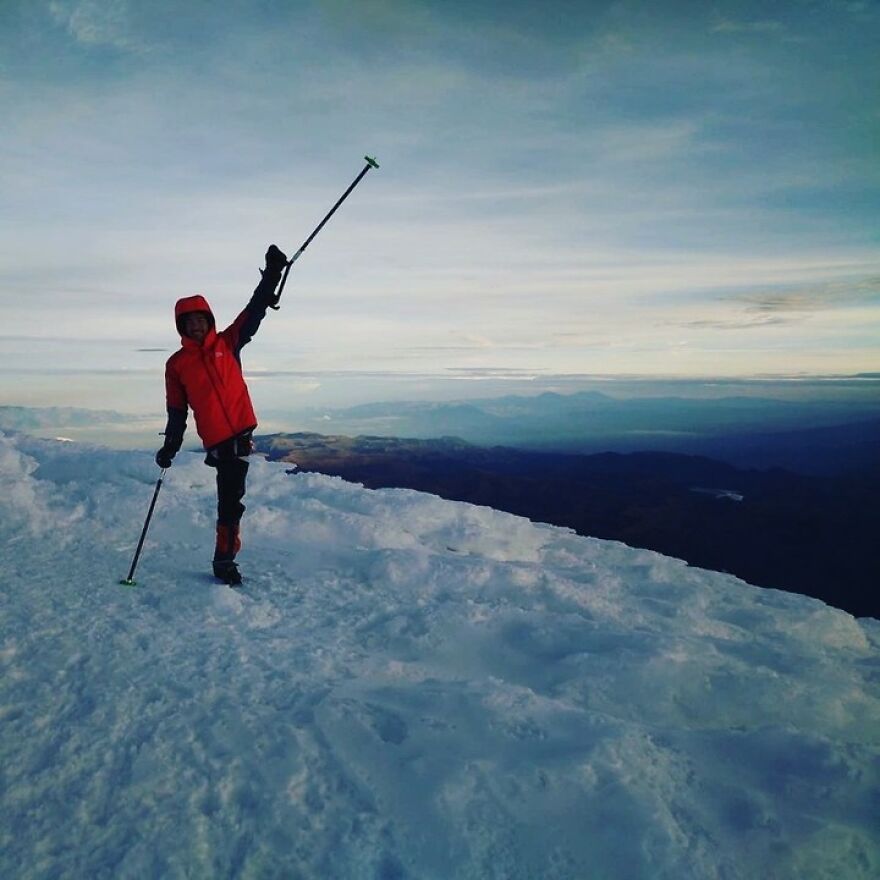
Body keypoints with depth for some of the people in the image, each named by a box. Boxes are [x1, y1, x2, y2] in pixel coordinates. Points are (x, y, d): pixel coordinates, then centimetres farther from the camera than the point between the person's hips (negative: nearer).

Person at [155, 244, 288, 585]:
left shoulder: (227, 343, 11)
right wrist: (170, 447, 9)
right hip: (216, 440, -1)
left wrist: (272, 275, -2)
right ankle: (225, 559, 7)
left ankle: (224, 560, 11)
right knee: (231, 500, -4)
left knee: (230, 499, 2)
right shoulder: (176, 364, 9)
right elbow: (176, 410, 12)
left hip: (241, 430, 1)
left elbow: (254, 312, 6)